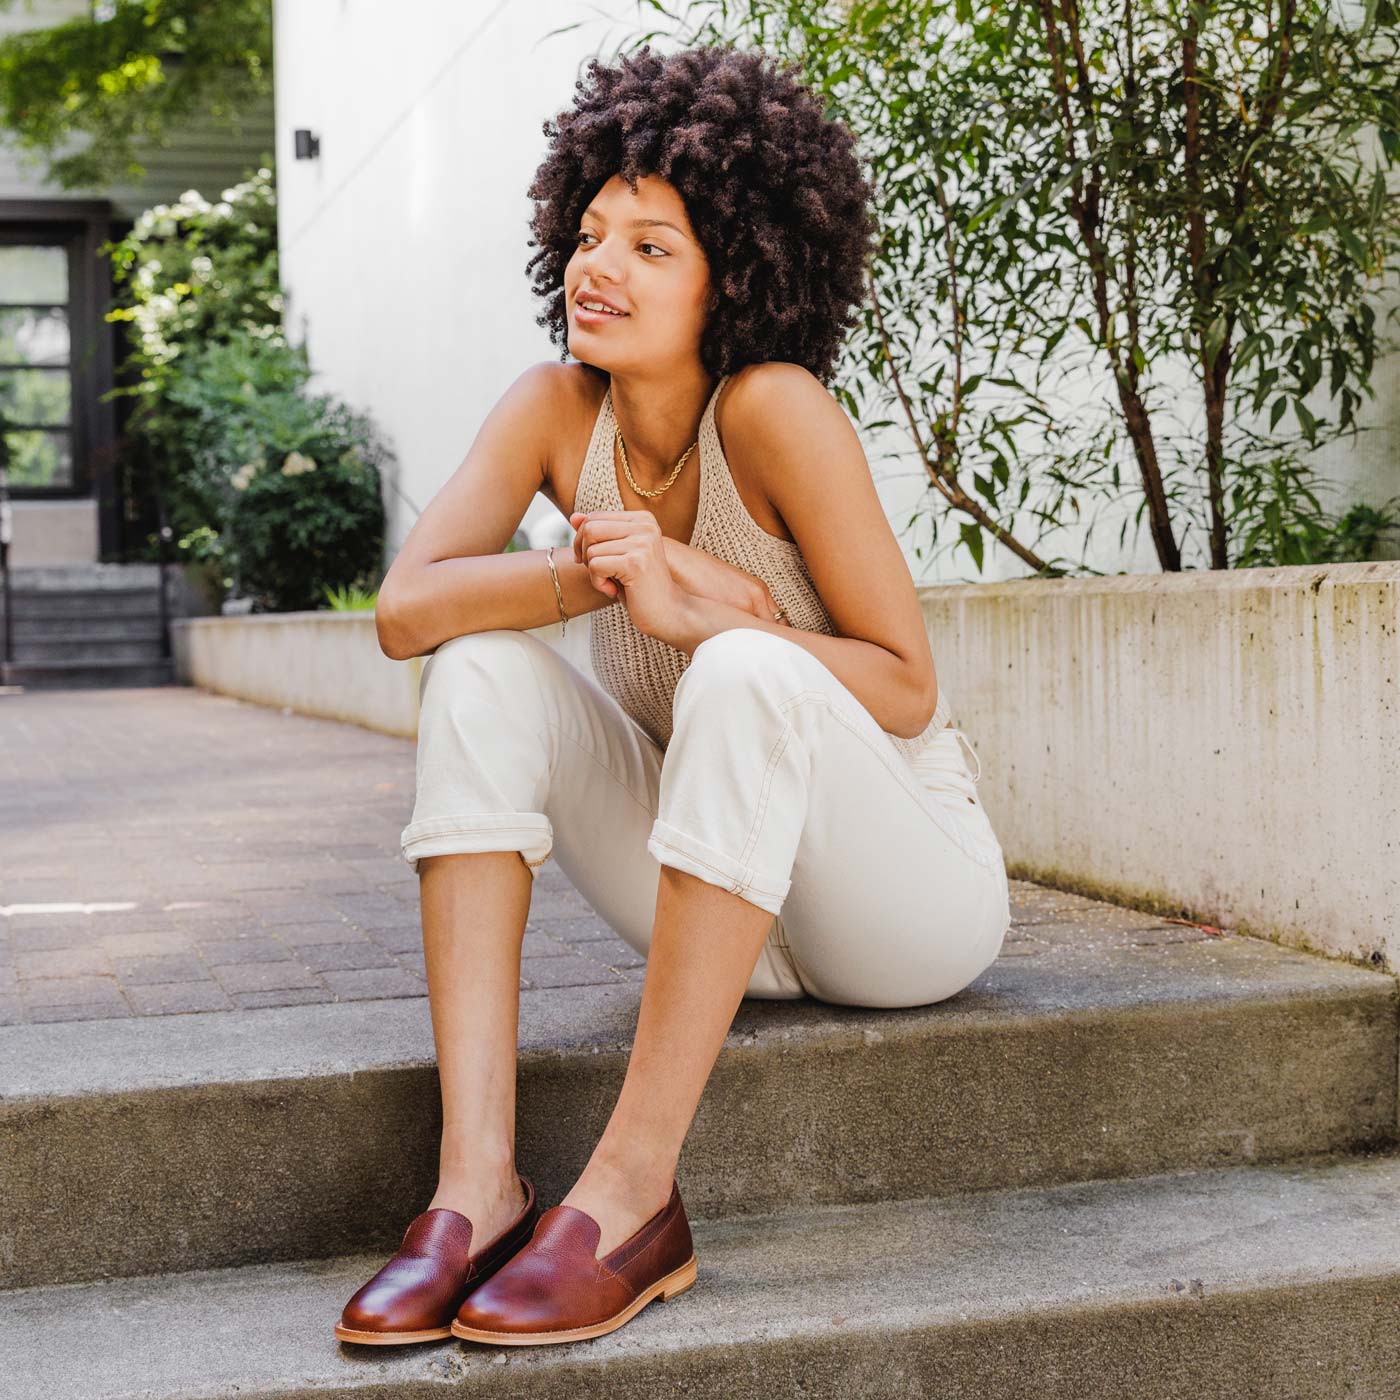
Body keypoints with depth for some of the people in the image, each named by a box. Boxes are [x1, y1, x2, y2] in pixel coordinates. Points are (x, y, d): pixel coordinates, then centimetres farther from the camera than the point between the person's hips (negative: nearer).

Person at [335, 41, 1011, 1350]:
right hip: (728, 910, 5)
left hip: (907, 886, -5)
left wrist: (700, 609, -32)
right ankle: (477, 1178, -25)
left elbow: (907, 690, -18)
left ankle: (631, 1192, -31)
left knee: (750, 674, -34)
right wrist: (595, 570, -28)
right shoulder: (558, 406, -4)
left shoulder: (774, 406, -19)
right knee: (482, 670, -15)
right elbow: (406, 605, -14)